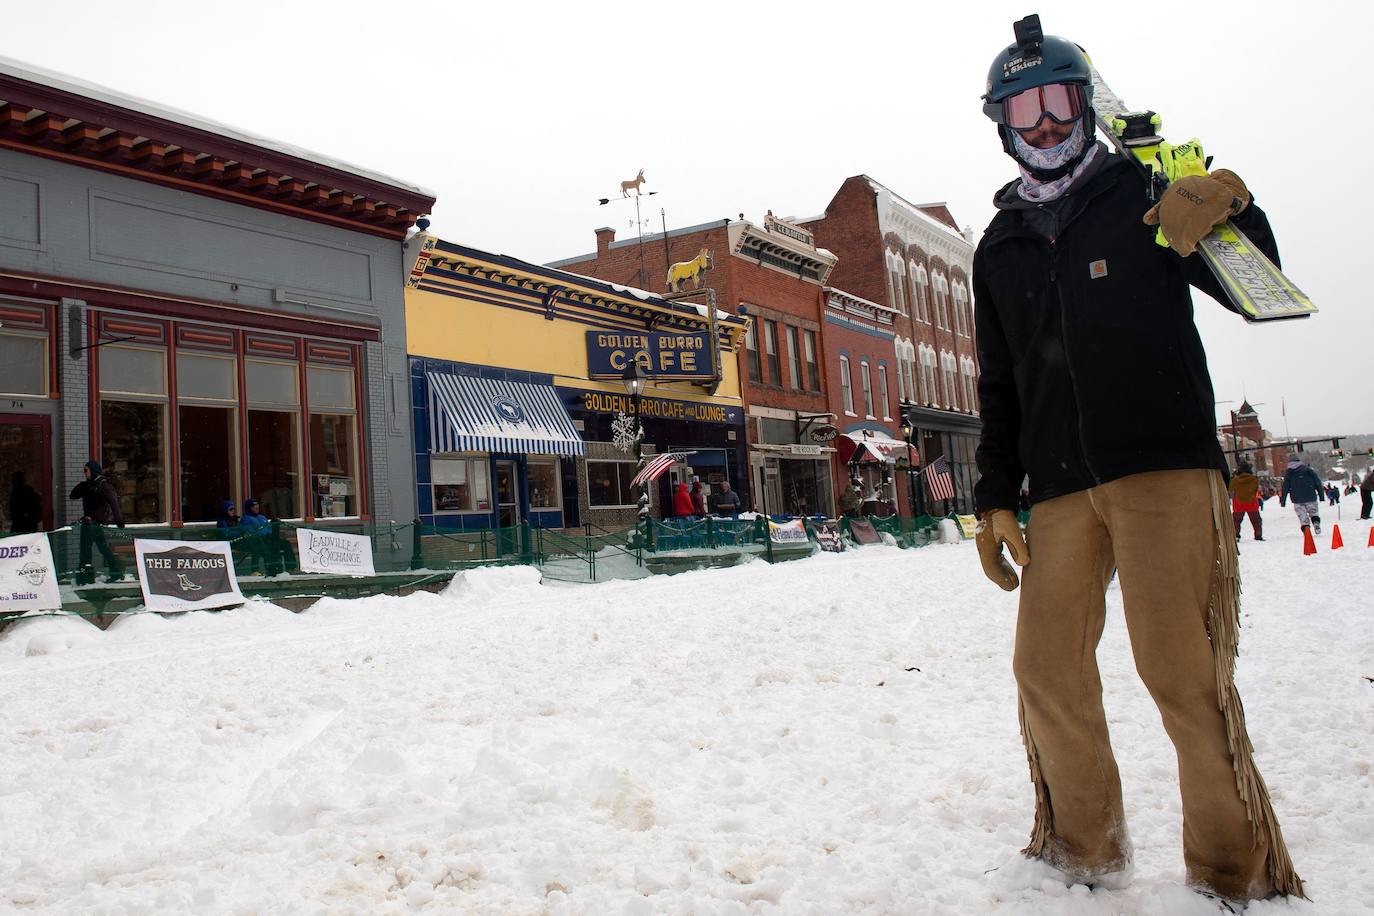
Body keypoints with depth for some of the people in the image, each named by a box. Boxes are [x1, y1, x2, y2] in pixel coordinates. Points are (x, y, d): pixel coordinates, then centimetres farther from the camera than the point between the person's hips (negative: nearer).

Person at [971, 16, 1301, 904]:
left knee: (1182, 672, -9)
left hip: (1166, 464, -4)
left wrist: (1230, 213, -17)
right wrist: (995, 496, 12)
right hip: (1061, 488, 4)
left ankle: (1240, 869, 9)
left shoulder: (1145, 194, 8)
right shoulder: (1000, 247, 18)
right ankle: (1083, 850, 22)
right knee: (1048, 671, 3)